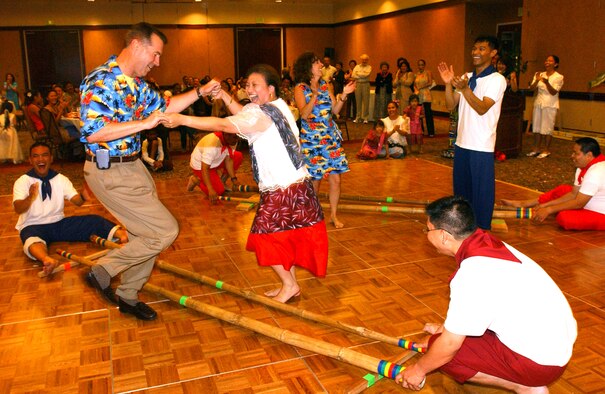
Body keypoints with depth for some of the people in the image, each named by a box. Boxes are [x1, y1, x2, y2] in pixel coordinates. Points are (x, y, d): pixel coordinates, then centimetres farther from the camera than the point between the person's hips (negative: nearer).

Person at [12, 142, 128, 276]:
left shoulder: (61, 179, 4)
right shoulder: (22, 181, -6)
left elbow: (77, 201, -7)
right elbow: (18, 209, -22)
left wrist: (84, 196, -32)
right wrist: (30, 198, -44)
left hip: (59, 223, 4)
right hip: (33, 226, -4)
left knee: (93, 221, -18)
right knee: (32, 239, -40)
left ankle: (123, 234, -40)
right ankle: (46, 259, -71)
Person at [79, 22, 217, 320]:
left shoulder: (136, 83, 8)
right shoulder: (101, 80, -20)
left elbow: (163, 107, 21)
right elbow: (92, 131, -30)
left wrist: (200, 92, 13)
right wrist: (144, 123, -29)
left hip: (132, 166, 10)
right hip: (111, 173, -10)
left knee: (145, 234, 17)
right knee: (165, 231, -8)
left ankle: (128, 296, 35)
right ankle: (102, 272, 9)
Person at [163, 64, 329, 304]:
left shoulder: (262, 114, -17)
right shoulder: (278, 105, 11)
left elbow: (224, 125, -27)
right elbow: (243, 114, 22)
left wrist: (182, 120, -27)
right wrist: (223, 95, 11)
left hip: (281, 189, -10)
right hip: (296, 184, 10)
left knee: (266, 235, 2)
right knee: (287, 236, 17)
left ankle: (289, 284, 13)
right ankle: (290, 285, 28)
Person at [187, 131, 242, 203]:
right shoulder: (212, 144, -37)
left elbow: (228, 159, -9)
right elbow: (204, 169, -38)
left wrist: (233, 179, -18)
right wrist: (210, 190, -45)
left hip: (216, 162, 8)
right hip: (199, 165, -8)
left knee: (239, 156, -8)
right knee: (219, 191, -20)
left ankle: (221, 181, 5)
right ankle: (196, 180, 4)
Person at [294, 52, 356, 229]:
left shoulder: (325, 86, 9)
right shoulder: (300, 88, -6)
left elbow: (335, 110, 7)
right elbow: (304, 114, -18)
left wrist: (344, 94, -6)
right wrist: (314, 96, -30)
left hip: (330, 137, 5)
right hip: (311, 139, -4)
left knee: (335, 179, 2)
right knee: (314, 180, 4)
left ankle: (333, 215, 17)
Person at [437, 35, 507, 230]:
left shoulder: (497, 80, -9)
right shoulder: (466, 77, 11)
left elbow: (482, 108, -20)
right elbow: (450, 105, 6)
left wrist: (464, 88, -32)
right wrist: (449, 84, -9)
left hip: (481, 146, -7)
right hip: (462, 142, 7)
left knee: (482, 191, 1)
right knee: (461, 187, 16)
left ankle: (482, 230, 14)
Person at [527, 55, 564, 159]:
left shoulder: (558, 77, -3)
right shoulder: (540, 75, 9)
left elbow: (553, 92, -14)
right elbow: (532, 88, 0)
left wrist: (546, 82, -30)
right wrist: (537, 80, -18)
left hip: (550, 105, -5)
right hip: (538, 103, 5)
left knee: (547, 128, -4)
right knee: (536, 126, 6)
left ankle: (546, 151, 4)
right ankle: (536, 149, 15)